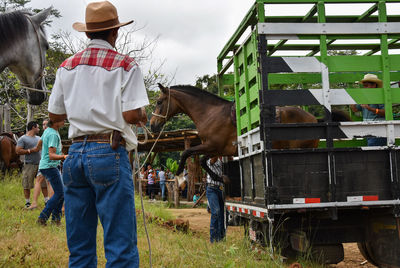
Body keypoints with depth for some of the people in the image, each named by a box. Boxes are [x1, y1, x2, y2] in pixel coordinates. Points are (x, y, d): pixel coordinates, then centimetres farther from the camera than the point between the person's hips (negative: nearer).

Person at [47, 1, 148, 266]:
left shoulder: (67, 66, 11)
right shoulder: (126, 65, -3)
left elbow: (55, 114, 13)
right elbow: (131, 115, -11)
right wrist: (143, 115, 10)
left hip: (75, 154, 6)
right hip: (109, 153, -5)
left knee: (79, 245, 12)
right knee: (121, 245, -3)